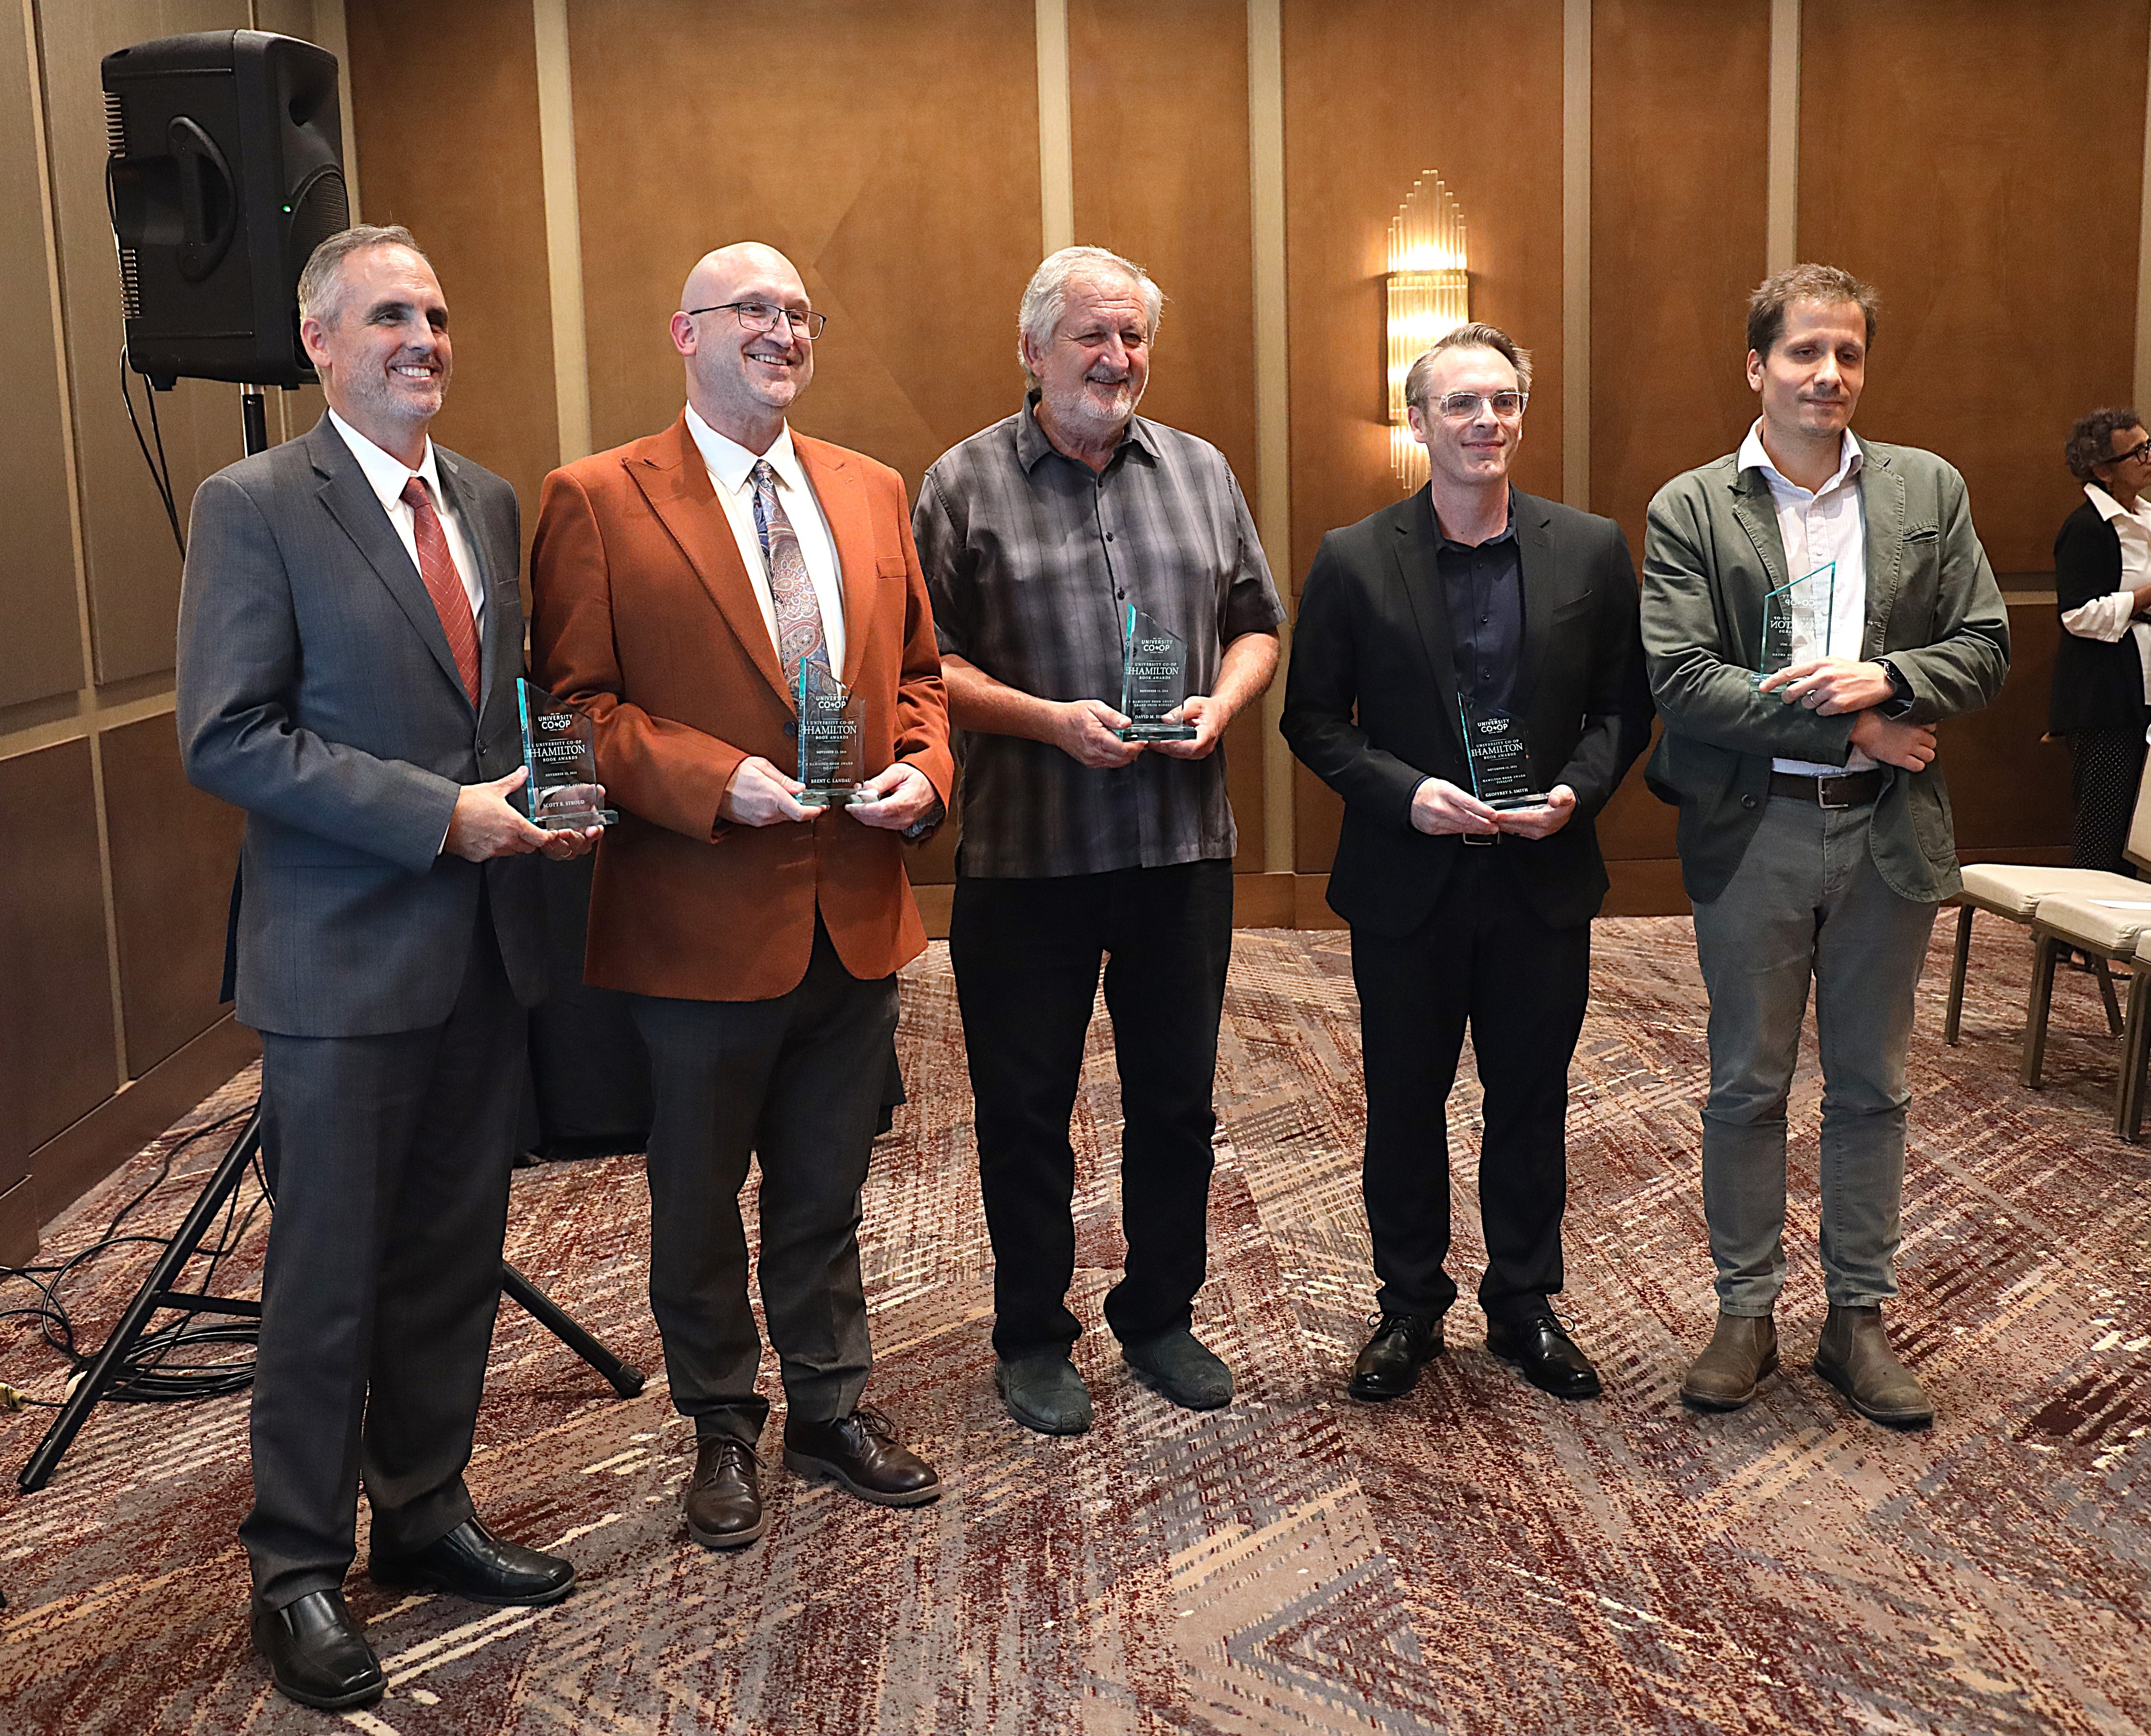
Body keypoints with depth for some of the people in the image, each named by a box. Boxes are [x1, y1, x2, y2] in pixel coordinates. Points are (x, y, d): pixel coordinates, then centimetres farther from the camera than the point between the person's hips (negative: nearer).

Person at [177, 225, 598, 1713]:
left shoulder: (490, 503, 12)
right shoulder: (255, 506, -8)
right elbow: (226, 738, -15)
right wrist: (442, 816, -19)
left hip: (489, 944, 6)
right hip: (347, 959, -6)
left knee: (456, 1260, 15)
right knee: (329, 1277, 5)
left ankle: (426, 1516, 32)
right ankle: (299, 1566, 22)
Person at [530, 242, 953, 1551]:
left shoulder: (872, 491, 10)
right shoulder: (598, 501, -6)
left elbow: (917, 667, 15)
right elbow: (574, 703, -9)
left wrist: (924, 766, -5)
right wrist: (716, 779, -21)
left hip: (857, 912, 4)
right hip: (702, 920, -4)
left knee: (826, 1194, 19)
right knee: (700, 1199, 14)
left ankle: (834, 1409, 37)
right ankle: (725, 1431, 34)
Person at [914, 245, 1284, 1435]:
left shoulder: (1200, 471, 11)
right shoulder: (963, 484, -1)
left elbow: (1256, 623, 14)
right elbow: (926, 664, -5)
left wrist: (1223, 703, -6)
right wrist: (1049, 720, -16)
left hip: (1184, 845, 4)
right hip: (1023, 856, -3)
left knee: (1177, 1101, 12)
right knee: (1024, 1109, 8)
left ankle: (1160, 1316, 31)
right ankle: (1033, 1339, 25)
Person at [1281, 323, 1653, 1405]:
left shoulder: (1594, 552, 0)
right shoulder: (1353, 561, -4)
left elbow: (1625, 705, 4)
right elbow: (1313, 718, -2)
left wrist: (1577, 790, -13)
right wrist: (1405, 793, -16)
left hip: (1545, 878, 1)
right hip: (1407, 883, -1)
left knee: (1532, 1103, 13)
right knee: (1404, 1104, 11)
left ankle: (1525, 1304, 32)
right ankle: (1409, 1308, 30)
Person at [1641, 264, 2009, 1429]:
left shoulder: (1929, 490, 6)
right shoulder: (1689, 509, -3)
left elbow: (1985, 648, 3)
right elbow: (1677, 678, -13)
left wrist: (1884, 681, -17)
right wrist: (1845, 728, -15)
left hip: (1889, 831, 2)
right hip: (1752, 836, -2)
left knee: (1870, 1088, 11)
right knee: (1747, 1086, 9)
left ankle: (1858, 1319, 25)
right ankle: (1745, 1313, 23)